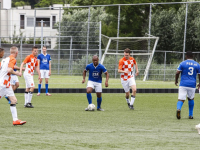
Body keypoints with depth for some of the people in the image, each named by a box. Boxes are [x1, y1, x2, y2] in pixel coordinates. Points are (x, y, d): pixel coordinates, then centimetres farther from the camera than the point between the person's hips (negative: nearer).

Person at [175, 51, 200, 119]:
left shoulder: (183, 63, 1)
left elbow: (177, 73, -6)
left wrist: (176, 81, 10)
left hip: (183, 84, -2)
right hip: (192, 85, 2)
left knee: (181, 99, -5)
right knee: (191, 99, 21)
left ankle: (178, 109, -36)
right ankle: (190, 115, 24)